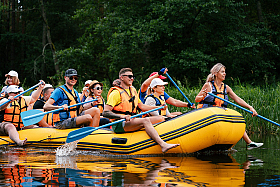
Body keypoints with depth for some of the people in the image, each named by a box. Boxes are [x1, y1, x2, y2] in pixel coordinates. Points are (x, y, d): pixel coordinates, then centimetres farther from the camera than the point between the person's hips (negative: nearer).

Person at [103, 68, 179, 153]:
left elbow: (142, 106, 23)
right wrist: (121, 116, -31)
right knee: (146, 120, -30)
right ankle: (163, 145, -43)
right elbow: (105, 113, -16)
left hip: (131, 122, 9)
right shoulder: (116, 93, -8)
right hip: (118, 124, -9)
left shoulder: (133, 91, 18)